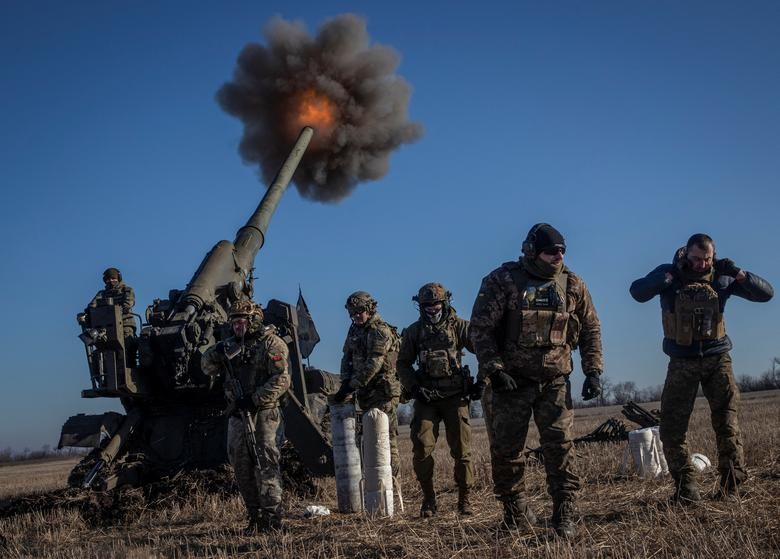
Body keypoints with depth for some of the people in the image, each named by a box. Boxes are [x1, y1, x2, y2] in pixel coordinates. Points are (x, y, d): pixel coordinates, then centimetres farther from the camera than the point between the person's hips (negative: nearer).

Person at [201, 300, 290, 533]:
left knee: (265, 463, -11)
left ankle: (273, 516, -9)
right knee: (242, 465, 7)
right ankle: (255, 516, 15)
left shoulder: (270, 343, -6)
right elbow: (208, 368, 17)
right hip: (238, 415, 7)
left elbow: (282, 380, -14)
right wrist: (218, 351, -4)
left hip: (262, 413, -7)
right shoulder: (232, 345, 15)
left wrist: (254, 399, -20)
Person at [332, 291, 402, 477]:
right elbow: (347, 358, 16)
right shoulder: (355, 329, 13)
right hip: (365, 392, 8)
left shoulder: (381, 332, -13)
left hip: (383, 392, -8)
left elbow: (372, 365, -21)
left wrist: (350, 387, -22)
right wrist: (345, 383, 1)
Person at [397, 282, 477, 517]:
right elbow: (403, 364, 12)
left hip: (455, 396, -2)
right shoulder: (414, 332, 7)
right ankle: (429, 499, 8)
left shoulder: (459, 326, 0)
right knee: (421, 449, -5)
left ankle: (464, 499, 9)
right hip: (426, 398, 2)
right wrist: (414, 387, -2)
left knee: (461, 449, -3)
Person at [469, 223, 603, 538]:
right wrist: (494, 370, -15)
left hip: (554, 381, 1)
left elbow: (591, 329, 11)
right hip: (511, 380, -1)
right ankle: (516, 512, 20)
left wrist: (593, 371, 3)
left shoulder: (572, 285, 3)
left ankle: (565, 515, -3)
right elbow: (481, 328, -8)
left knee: (559, 446, -8)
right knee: (505, 449, 3)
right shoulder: (502, 281, -7)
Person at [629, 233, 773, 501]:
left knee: (727, 419, -12)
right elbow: (638, 292, -16)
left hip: (717, 359, 0)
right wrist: (669, 275, -28)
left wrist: (738, 273, -15)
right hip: (682, 362, 0)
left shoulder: (721, 278, 3)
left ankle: (732, 483, -7)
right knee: (671, 426, -4)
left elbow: (765, 293, 1)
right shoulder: (670, 274, -1)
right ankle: (686, 487, 3)